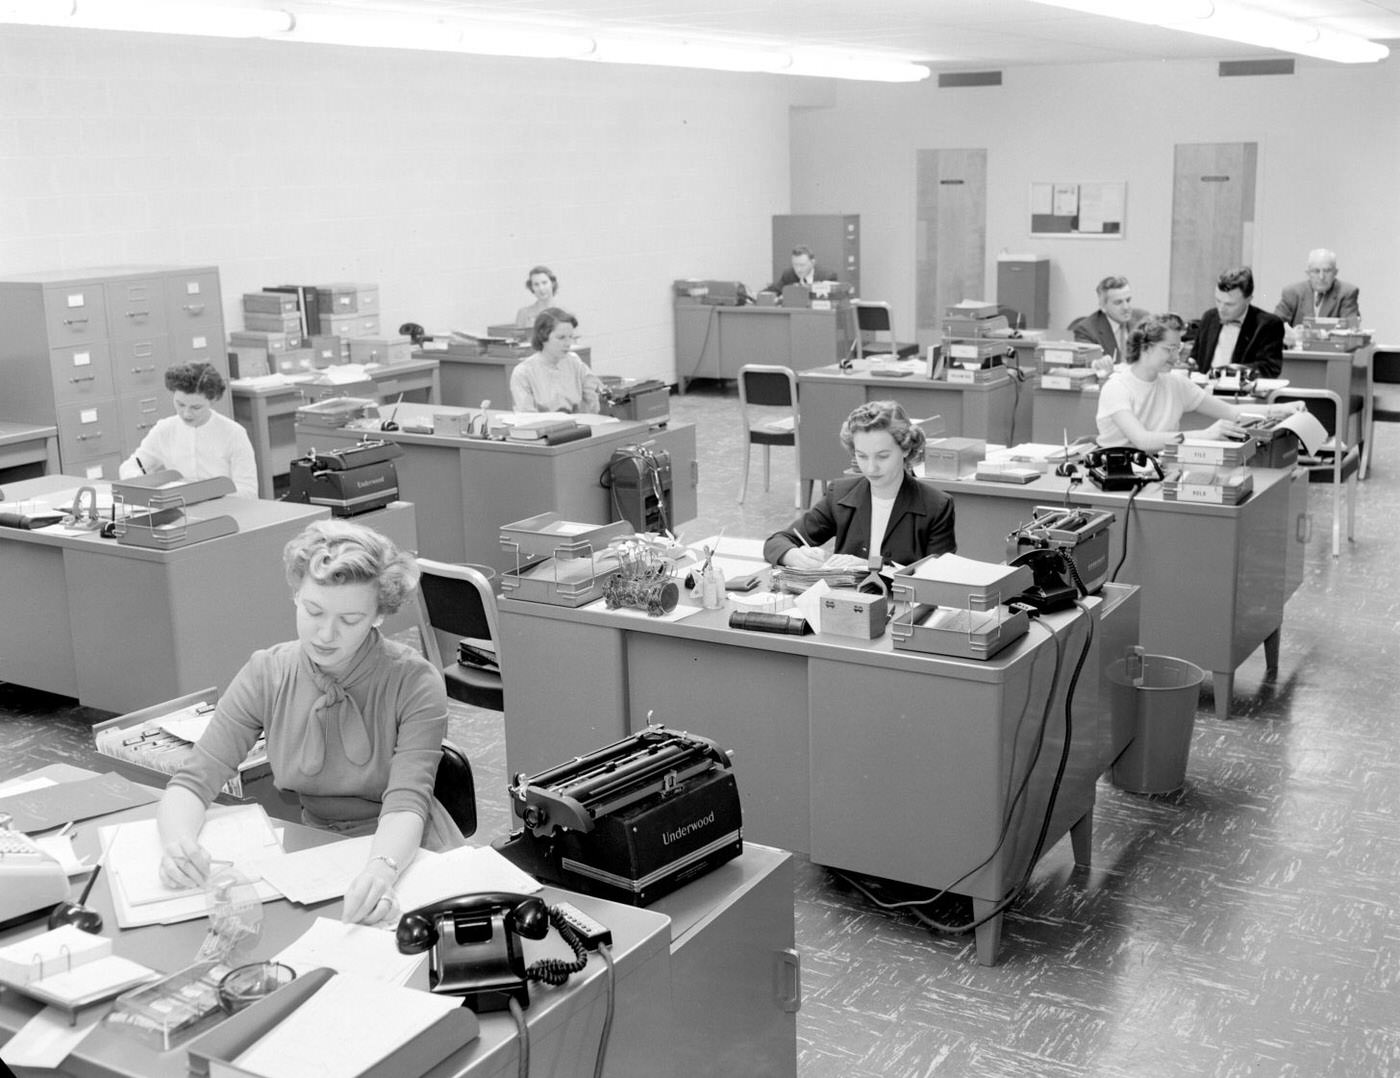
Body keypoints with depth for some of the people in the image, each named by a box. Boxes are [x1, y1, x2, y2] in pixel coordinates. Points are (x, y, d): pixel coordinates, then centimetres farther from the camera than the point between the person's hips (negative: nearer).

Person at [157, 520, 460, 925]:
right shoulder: (265, 675, -5)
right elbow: (193, 782, -8)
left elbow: (406, 804, -22)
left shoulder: (415, 683, -14)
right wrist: (179, 842, -31)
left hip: (406, 859, -4)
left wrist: (382, 868, -45)